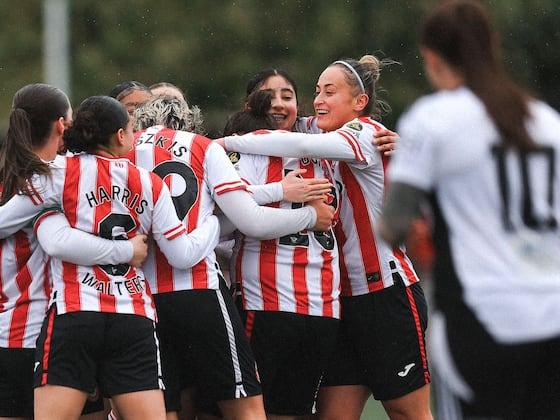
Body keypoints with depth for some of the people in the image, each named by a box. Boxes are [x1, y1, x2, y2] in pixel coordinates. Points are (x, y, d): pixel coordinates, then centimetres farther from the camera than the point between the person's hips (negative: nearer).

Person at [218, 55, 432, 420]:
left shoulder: (368, 134, -11)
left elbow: (303, 146, -25)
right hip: (347, 299, 8)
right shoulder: (329, 153, 16)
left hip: (389, 295, -8)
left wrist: (228, 143, -20)